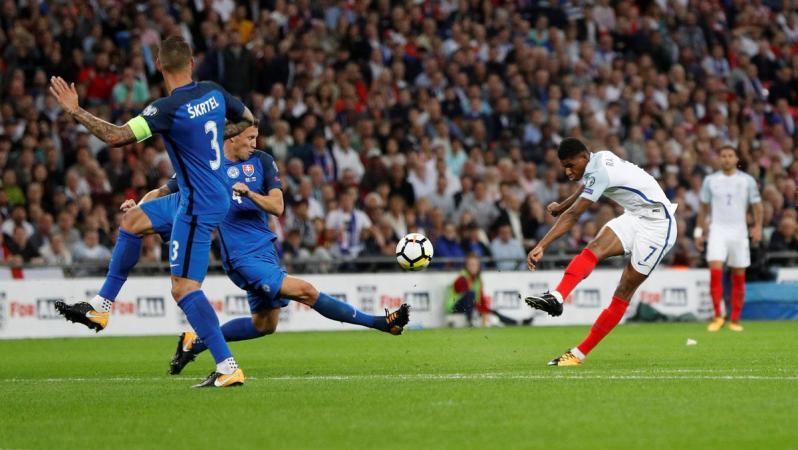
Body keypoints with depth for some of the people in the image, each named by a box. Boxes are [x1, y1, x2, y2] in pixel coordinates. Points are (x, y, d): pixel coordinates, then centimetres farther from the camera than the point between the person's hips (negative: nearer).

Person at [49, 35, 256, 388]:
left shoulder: (168, 109, -22)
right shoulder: (213, 92, 1)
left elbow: (116, 137, -23)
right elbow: (247, 119, 17)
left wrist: (74, 110, -12)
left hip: (198, 206, -9)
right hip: (216, 195, 9)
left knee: (183, 288, -9)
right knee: (132, 221, 21)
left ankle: (228, 368, -13)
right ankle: (101, 307, 28)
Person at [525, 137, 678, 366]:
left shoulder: (600, 172, -23)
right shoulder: (600, 158, 5)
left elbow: (573, 215, -28)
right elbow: (585, 191, 30)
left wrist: (541, 246, -30)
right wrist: (560, 206, 42)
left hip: (657, 226, -9)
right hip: (635, 217, 9)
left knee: (623, 294, -9)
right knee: (594, 249, -21)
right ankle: (557, 297, -40)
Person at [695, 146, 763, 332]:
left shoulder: (747, 180, 4)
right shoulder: (710, 180, 7)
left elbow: (757, 205, 7)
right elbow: (703, 207, 13)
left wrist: (758, 227, -8)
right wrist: (699, 231, 9)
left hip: (739, 232, 0)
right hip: (717, 231, 0)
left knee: (739, 277, 2)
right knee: (715, 270, -17)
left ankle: (735, 320, 10)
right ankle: (718, 316, -12)